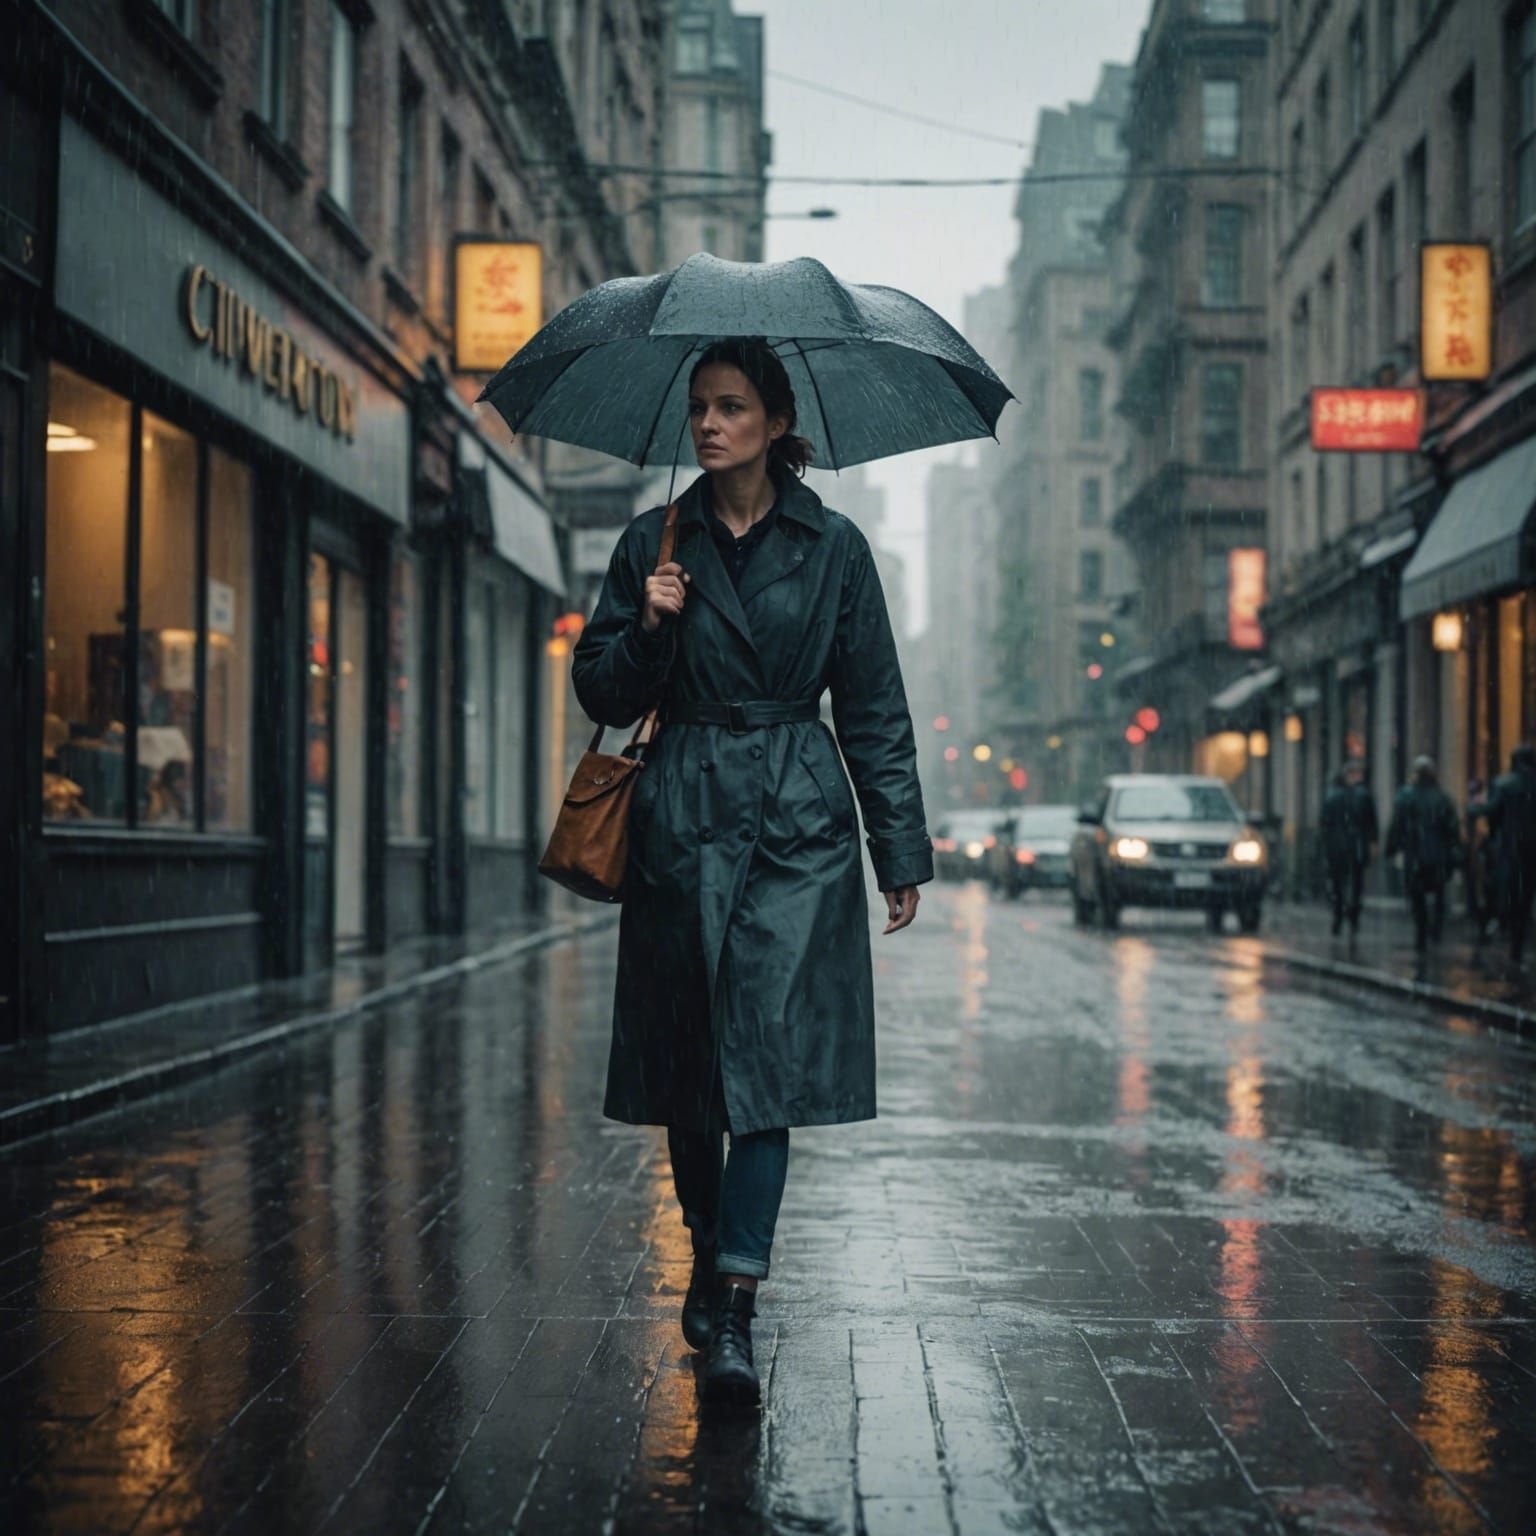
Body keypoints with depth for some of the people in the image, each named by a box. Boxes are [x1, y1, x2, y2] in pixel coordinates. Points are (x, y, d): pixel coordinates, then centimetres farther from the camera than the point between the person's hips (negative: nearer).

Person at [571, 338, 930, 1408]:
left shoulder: (833, 548, 4)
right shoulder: (655, 544, 7)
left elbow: (875, 709, 6)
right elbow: (604, 694, 9)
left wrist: (902, 851, 5)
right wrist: (647, 627, -11)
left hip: (798, 825, -2)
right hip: (682, 817, 2)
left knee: (768, 1047, -11)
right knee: (686, 1055, 7)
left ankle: (734, 1313, -12)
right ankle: (710, 1252, 29)